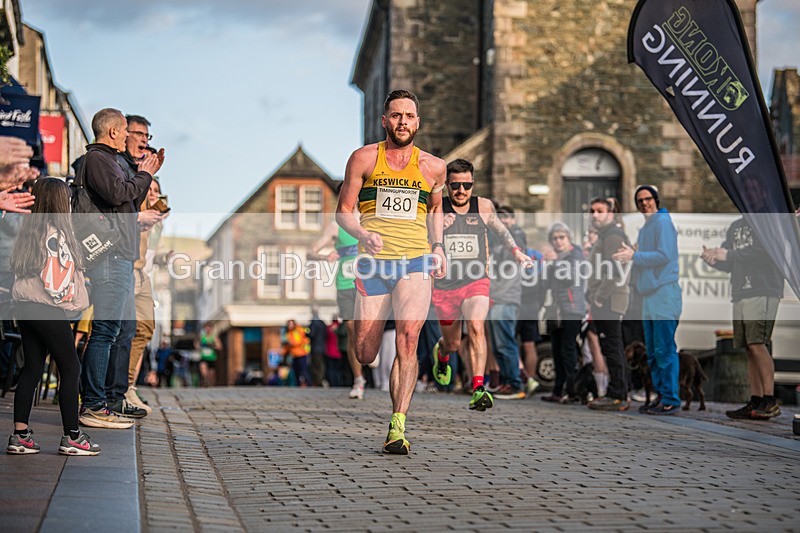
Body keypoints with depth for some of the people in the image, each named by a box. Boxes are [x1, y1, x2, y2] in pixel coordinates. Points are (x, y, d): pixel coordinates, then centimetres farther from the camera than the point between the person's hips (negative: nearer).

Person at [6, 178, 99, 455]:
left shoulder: (30, 229, 12)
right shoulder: (55, 231, -13)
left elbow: (18, 266, 14)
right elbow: (55, 276, -19)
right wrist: (62, 299, -2)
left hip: (25, 307, 8)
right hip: (48, 310, -8)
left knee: (32, 370, 10)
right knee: (70, 369, 0)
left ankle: (20, 436, 8)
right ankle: (72, 437, 1)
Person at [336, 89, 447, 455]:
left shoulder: (433, 167, 10)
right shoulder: (364, 158, 4)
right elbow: (343, 211, 5)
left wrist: (437, 245, 13)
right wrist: (362, 234, -15)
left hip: (415, 263, 0)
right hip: (373, 262, 0)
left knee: (408, 340, -19)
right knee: (364, 356, 0)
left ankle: (397, 427, -18)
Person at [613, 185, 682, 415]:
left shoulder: (663, 222, -8)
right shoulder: (645, 227, 21)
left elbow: (664, 255, -18)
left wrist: (634, 255, -15)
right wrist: (630, 255, 9)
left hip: (664, 294, -10)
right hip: (650, 298, 10)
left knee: (665, 350, -10)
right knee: (653, 353, 12)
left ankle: (671, 401, -8)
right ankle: (661, 396, 18)